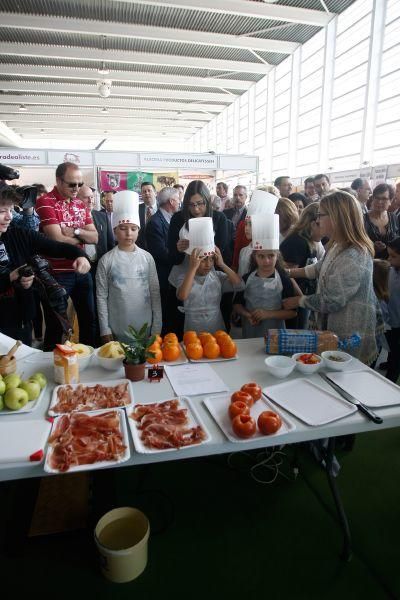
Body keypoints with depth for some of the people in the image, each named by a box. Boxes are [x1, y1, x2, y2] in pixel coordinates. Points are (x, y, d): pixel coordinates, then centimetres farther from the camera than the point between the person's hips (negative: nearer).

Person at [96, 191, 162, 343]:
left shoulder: (147, 258, 0)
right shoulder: (106, 260, -4)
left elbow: (155, 293, 2)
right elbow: (101, 297, -2)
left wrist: (157, 327, 1)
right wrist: (105, 330, -4)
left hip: (145, 328, 1)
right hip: (116, 330, -1)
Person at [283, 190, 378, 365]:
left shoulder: (352, 258, -29)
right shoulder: (339, 246, 3)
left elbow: (330, 302, -26)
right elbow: (320, 268, 19)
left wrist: (297, 301, -12)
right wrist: (289, 272, 13)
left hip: (349, 339, -9)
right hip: (334, 327, 9)